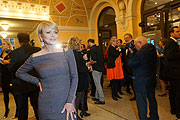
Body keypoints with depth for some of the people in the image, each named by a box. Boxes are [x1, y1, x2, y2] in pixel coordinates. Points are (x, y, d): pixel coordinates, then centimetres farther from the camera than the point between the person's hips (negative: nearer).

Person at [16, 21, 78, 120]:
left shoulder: (67, 53, -3)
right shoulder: (35, 58, -3)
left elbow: (74, 77, -2)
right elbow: (19, 73, 14)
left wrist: (70, 101, -8)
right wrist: (37, 81, 0)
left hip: (67, 103, 0)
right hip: (46, 106, 0)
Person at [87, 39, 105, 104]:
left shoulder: (92, 49, -15)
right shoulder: (99, 48, 11)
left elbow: (94, 61, -22)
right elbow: (102, 58, 15)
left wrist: (89, 63, -5)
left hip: (96, 69, -9)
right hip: (101, 68, 9)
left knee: (98, 84, -1)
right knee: (98, 83, 18)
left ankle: (102, 100, 6)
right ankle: (97, 97, 30)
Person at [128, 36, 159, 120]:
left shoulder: (141, 53, -25)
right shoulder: (152, 49, 1)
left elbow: (130, 63, -16)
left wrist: (131, 52, -3)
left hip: (141, 83, -9)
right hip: (152, 81, 9)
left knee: (141, 103, 6)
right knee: (152, 99, 24)